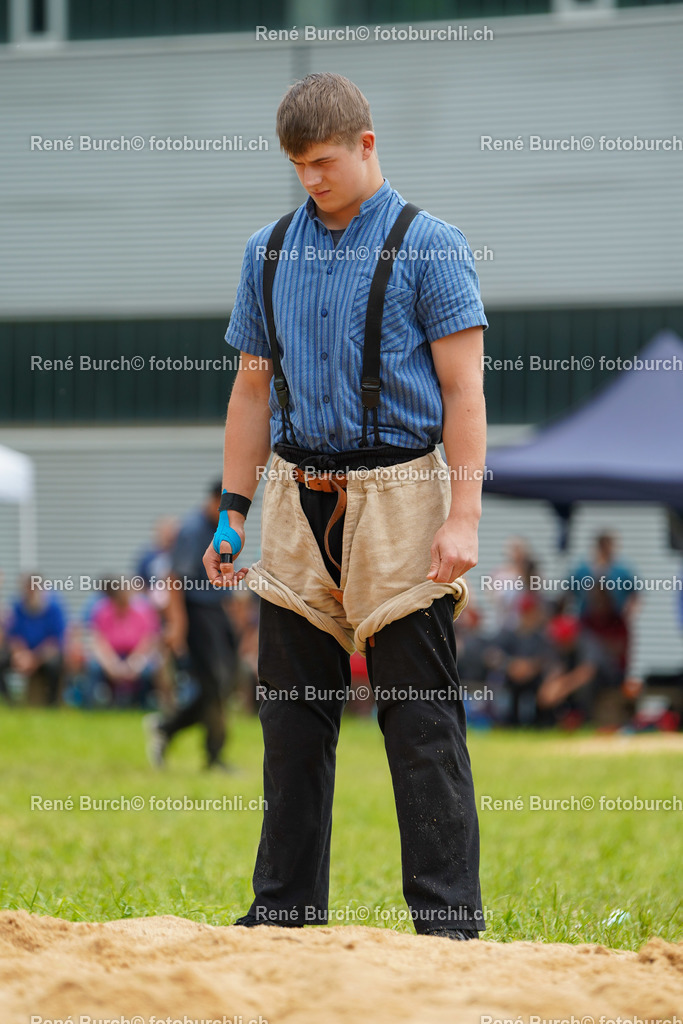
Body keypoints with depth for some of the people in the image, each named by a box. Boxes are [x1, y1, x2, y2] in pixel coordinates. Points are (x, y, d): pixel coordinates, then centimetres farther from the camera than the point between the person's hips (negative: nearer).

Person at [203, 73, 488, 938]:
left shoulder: (428, 246, -3)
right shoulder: (270, 251, 12)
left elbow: (463, 390, -7)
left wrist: (463, 518, -15)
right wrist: (233, 510, 11)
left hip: (398, 498, -5)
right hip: (298, 504, 5)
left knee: (421, 721, -5)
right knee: (292, 715, 8)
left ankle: (449, 920, -3)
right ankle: (284, 907, 16)